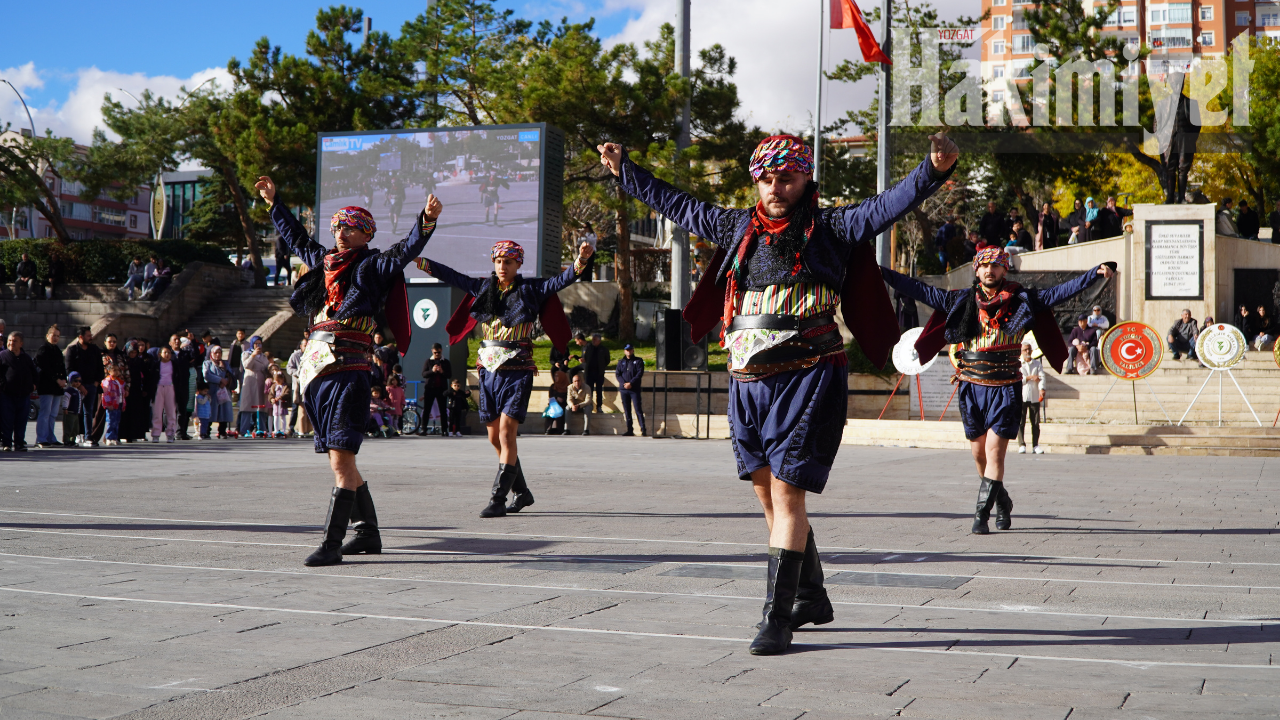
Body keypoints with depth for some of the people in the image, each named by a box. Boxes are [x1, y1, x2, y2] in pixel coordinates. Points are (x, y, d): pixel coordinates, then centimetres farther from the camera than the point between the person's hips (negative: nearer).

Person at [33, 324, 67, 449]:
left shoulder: (57, 351, 20)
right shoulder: (43, 349, -5)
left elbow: (62, 367, 19)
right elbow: (45, 368, -13)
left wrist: (64, 379, 1)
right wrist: (57, 380, -15)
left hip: (57, 386, 8)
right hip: (46, 385, -8)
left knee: (53, 414, 8)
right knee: (45, 413, -9)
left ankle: (50, 439, 11)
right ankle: (41, 440, -8)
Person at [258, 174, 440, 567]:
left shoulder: (373, 266, 2)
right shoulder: (324, 261, 19)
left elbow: (406, 250, -14)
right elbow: (298, 239, 37)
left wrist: (427, 220, -30)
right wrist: (274, 203, 46)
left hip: (348, 374, -7)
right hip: (315, 373, 8)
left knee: (341, 459, -12)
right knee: (341, 461, 13)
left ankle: (332, 544, -12)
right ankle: (368, 534, 24)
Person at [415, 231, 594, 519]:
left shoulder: (531, 290, -1)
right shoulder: (484, 288, 10)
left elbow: (561, 281, -12)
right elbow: (452, 277, 17)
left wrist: (581, 261, -28)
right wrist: (418, 261, 15)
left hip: (517, 371, -5)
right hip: (488, 370, 5)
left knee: (506, 433, -13)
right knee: (495, 438, 9)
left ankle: (498, 499, -12)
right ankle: (522, 492, 25)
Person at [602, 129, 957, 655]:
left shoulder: (832, 228, 0)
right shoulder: (740, 228, 14)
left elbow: (889, 205, -12)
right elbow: (679, 206, 26)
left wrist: (934, 171, -28)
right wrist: (624, 171, 30)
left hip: (807, 380, -6)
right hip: (748, 383, 6)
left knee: (786, 494, -10)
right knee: (767, 494, 12)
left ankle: (778, 616, -6)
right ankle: (810, 597, 29)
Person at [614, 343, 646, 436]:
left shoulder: (638, 361, 7)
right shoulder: (621, 362, 16)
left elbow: (639, 374, -4)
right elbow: (617, 374, 7)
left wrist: (631, 383, -16)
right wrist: (624, 383, -10)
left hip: (634, 389, -4)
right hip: (623, 390, 4)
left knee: (638, 409, -11)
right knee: (627, 410, 5)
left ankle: (643, 430, -13)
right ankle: (629, 430, 9)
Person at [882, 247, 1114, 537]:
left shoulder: (1022, 300, 0)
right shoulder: (961, 300, 4)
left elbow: (1061, 292, -3)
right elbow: (921, 290, 7)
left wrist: (1096, 273, -13)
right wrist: (882, 274, 4)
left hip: (1005, 389, -3)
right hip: (972, 389, 3)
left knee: (994, 450, -11)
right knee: (979, 453, 10)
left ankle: (982, 515, -7)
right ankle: (1002, 502, 33)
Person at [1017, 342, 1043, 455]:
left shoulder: (1037, 364, 12)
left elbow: (1041, 377, -2)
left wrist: (1041, 389, -20)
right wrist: (1030, 377, -9)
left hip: (1035, 397, 2)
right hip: (1022, 396, -2)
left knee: (1036, 422, 1)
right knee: (1020, 421, -6)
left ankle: (1036, 445, 7)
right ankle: (1021, 445, -3)